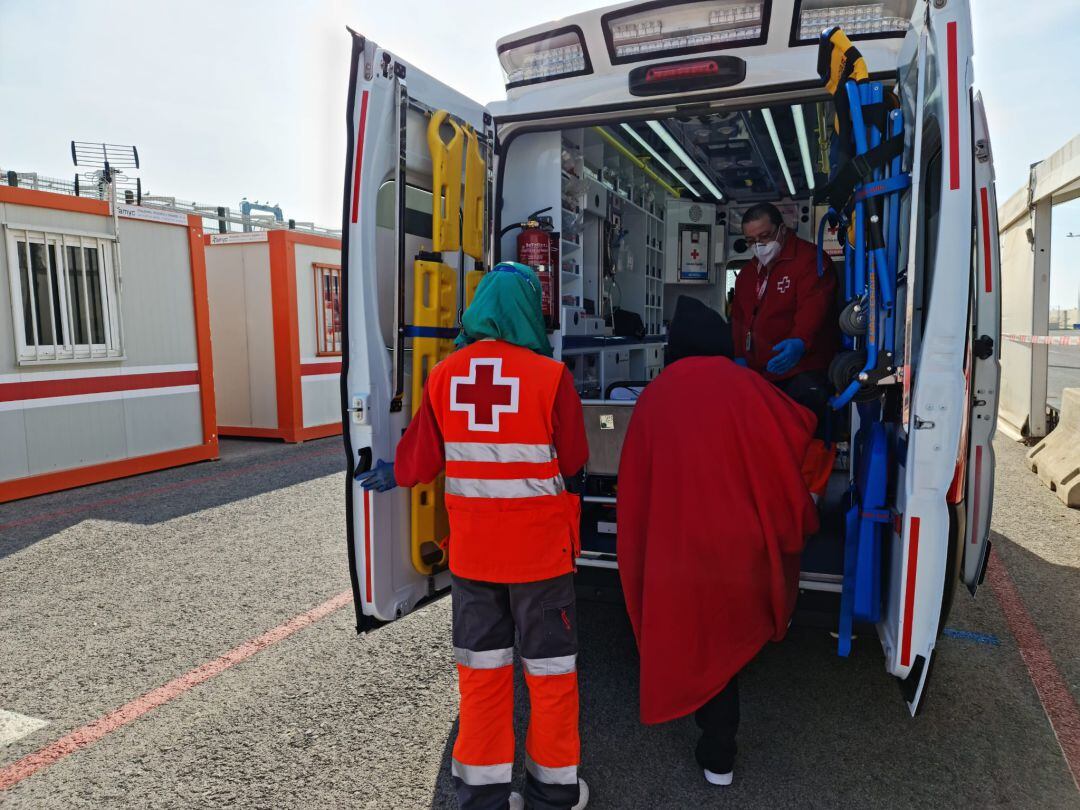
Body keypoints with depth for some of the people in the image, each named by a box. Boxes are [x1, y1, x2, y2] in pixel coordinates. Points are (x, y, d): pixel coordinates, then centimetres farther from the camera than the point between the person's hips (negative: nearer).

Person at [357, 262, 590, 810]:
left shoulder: (444, 375, -4)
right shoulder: (550, 376, -14)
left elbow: (421, 458, 2)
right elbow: (573, 462, -6)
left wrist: (393, 475, 24)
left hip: (470, 549, 3)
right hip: (539, 548, -3)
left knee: (481, 668, 16)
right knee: (550, 669, 14)